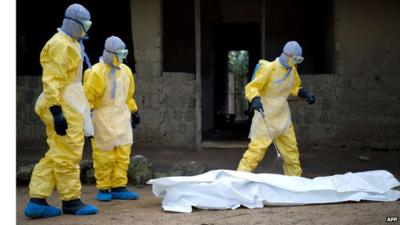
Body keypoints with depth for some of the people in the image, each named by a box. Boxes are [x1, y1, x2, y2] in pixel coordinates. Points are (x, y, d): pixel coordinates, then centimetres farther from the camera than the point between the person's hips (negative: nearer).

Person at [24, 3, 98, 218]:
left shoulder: (70, 43, 20)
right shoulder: (60, 44, -12)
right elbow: (51, 81, -19)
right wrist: (56, 111, -25)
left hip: (69, 106, 11)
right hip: (63, 107, -11)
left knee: (56, 154, 10)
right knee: (67, 154, -2)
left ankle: (37, 200, 10)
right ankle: (71, 200, 7)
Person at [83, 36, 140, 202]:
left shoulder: (125, 71, 12)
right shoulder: (97, 72, -10)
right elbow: (88, 96, -10)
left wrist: (134, 112, 22)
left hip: (122, 118, 6)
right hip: (103, 118, -6)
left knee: (123, 154, 3)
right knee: (104, 155, -2)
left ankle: (118, 187, 9)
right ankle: (103, 189, 9)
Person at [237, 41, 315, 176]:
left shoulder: (292, 70, 7)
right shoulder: (269, 68, -16)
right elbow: (252, 87, -16)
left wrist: (305, 94, 5)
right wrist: (255, 99, -36)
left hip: (283, 118, 7)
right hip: (265, 117, -7)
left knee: (291, 151, 13)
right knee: (257, 149, -14)